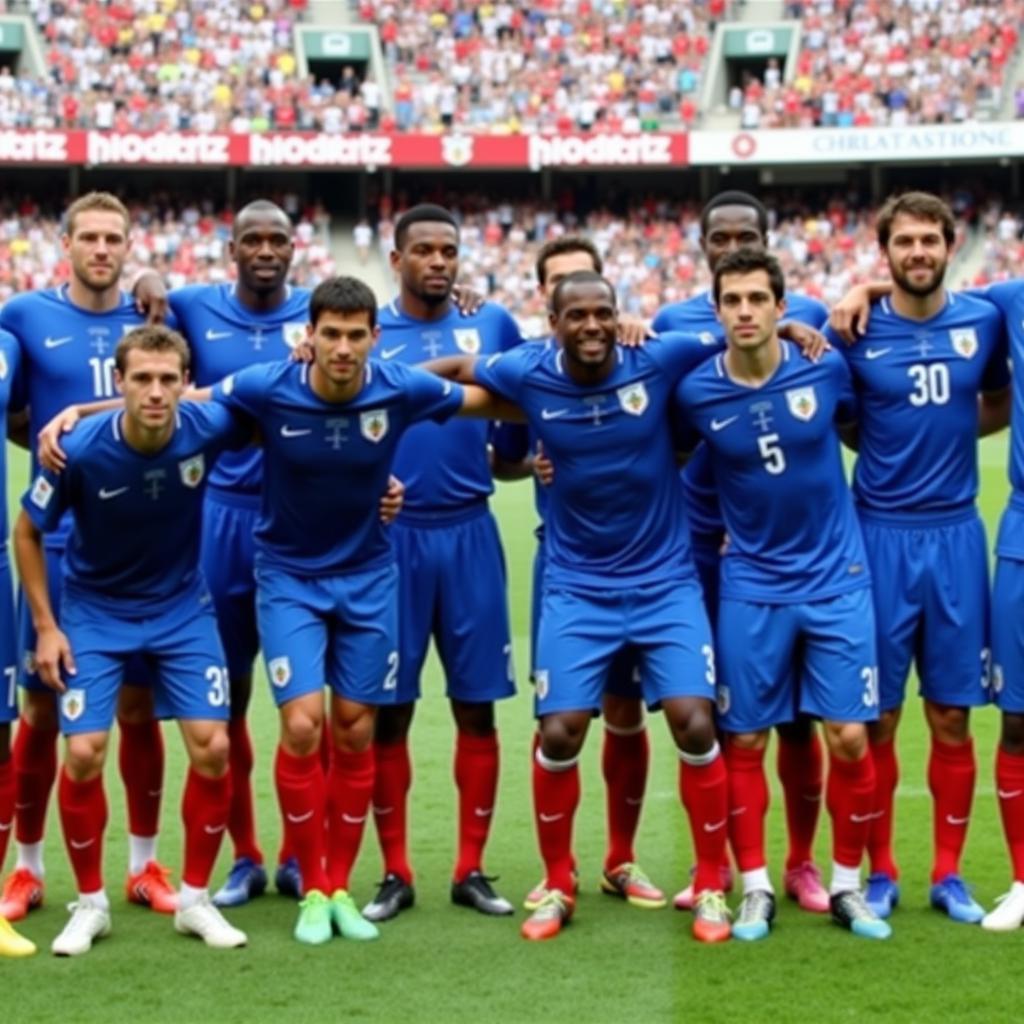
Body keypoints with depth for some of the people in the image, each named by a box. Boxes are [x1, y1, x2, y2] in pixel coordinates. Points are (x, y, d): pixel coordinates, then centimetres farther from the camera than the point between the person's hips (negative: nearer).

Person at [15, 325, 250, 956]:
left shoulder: (207, 430, -21)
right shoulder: (81, 452, -25)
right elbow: (28, 532, -8)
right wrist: (45, 626, -9)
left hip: (182, 608, 2)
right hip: (95, 612, -2)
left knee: (212, 746, -7)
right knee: (84, 753, -10)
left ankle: (195, 898, 11)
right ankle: (91, 903, 10)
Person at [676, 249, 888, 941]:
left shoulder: (825, 368, -7)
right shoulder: (695, 392, -9)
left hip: (836, 580, 0)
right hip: (751, 588, 0)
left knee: (849, 738, -2)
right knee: (745, 743, 3)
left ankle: (847, 885, 14)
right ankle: (756, 888, 17)